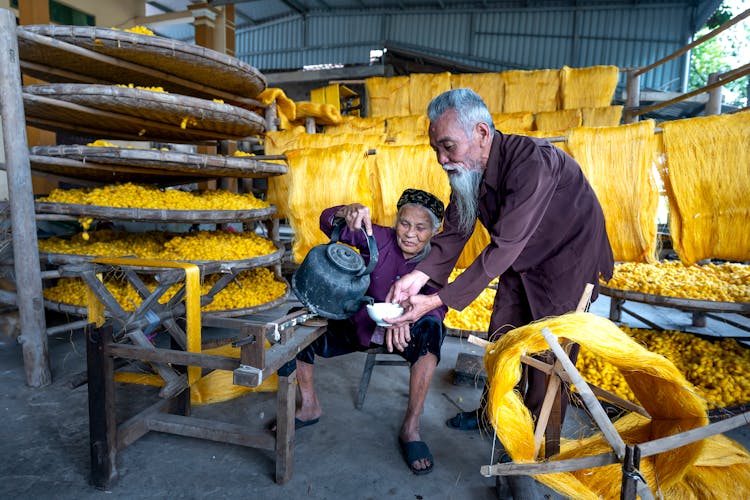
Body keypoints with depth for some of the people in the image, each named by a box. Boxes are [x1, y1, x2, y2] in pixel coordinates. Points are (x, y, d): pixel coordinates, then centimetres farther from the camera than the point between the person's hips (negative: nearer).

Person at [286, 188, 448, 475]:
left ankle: (411, 427, -21)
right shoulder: (379, 239, -12)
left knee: (430, 329, -35)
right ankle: (310, 406, 9)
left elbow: (438, 304, -27)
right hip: (360, 326, 2)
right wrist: (349, 212, -44)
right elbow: (328, 222, -20)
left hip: (405, 334, -1)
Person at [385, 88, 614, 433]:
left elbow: (503, 248, -38)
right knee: (501, 336, 13)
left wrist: (439, 300, -39)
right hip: (521, 260, 7)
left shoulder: (532, 162, -36)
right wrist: (420, 274, -24)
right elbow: (455, 230, -7)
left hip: (568, 257, -7)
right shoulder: (467, 168, -11)